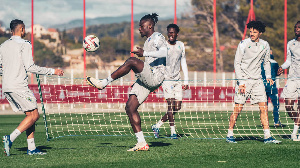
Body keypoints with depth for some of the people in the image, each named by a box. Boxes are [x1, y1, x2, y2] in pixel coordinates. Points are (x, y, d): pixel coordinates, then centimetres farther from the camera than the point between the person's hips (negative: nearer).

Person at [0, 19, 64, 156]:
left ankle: (31, 148, 8)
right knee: (34, 115, -2)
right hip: (18, 86, -8)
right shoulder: (24, 44, -7)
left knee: (30, 114, 13)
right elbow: (30, 67, -15)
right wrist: (52, 71, -9)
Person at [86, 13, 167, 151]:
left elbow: (165, 52, -23)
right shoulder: (148, 41, 26)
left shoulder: (157, 37, -2)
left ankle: (103, 83, -23)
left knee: (131, 61, -29)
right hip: (147, 81, 10)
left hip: (155, 77, -10)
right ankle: (142, 143, 1)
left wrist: (144, 53, -29)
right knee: (130, 108, 1)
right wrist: (140, 78, 31)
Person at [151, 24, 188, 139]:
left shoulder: (181, 45, 9)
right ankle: (173, 132, -11)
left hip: (177, 80, 5)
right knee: (171, 104, -15)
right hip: (166, 79, -5)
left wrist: (186, 81, 13)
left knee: (177, 107, -1)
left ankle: (157, 125, 13)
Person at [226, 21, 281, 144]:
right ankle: (230, 135, 6)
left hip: (257, 80, 4)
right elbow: (237, 63, -6)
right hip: (243, 80, -4)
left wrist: (268, 76, 7)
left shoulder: (265, 45, 6)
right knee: (238, 108, -5)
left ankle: (267, 136, -1)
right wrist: (241, 82, -12)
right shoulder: (243, 44, -7)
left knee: (264, 107, -3)